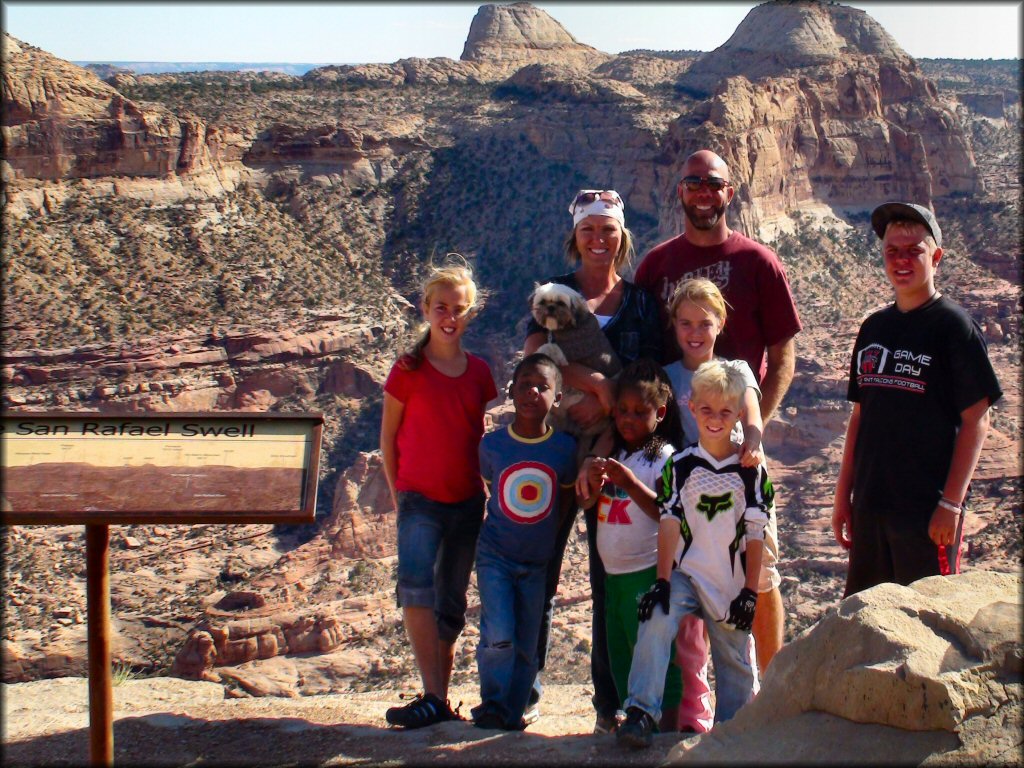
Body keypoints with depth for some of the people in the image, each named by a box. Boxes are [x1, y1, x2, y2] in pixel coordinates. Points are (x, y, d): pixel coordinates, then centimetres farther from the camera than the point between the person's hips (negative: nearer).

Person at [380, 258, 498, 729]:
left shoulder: (478, 372, 7)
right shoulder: (409, 369, -2)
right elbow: (388, 437, 3)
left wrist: (485, 487, 12)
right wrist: (398, 493, 4)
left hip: (467, 501, 4)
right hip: (420, 498, -4)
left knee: (452, 604, 8)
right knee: (416, 584, -25)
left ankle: (440, 698, 17)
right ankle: (432, 698, -26)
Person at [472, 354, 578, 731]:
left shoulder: (565, 447, -6)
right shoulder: (492, 444, -7)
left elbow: (567, 498, 8)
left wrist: (546, 534, 4)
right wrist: (504, 526, 7)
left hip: (538, 560, 2)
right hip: (495, 555, -1)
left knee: (527, 646, 7)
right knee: (498, 638, -14)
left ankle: (512, 713, 22)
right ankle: (491, 705, 7)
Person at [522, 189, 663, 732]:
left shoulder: (642, 303, 11)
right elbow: (533, 355, -9)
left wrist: (603, 406, -13)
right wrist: (596, 383, -21)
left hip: (616, 449, 0)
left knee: (614, 580, 1)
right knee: (539, 573, 2)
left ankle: (611, 701, 8)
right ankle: (525, 692, 13)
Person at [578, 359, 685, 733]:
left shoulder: (664, 457, -9)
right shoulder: (612, 452, 11)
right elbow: (585, 505, 12)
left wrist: (630, 483, -25)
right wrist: (593, 485, -9)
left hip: (648, 572, -8)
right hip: (614, 572, 8)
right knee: (620, 657, 13)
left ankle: (666, 733, -2)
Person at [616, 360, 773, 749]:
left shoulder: (751, 471, -2)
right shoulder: (680, 465, -1)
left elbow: (755, 535, -2)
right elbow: (669, 525, -4)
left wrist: (750, 592, -5)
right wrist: (662, 581, -12)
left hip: (731, 582, 0)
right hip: (685, 573, 0)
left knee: (735, 661, 7)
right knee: (655, 622, -25)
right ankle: (641, 713, -23)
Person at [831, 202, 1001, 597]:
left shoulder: (953, 325, -6)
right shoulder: (874, 327, 11)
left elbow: (976, 420, -9)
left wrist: (951, 502, -14)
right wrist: (843, 494, 12)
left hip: (928, 510, -6)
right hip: (871, 505, 6)